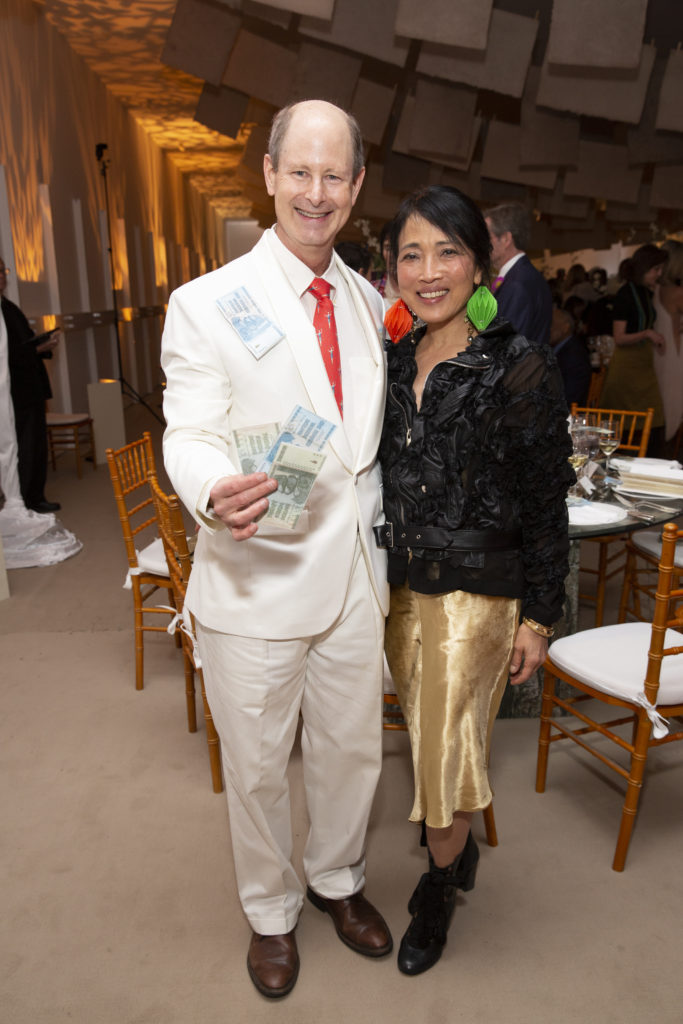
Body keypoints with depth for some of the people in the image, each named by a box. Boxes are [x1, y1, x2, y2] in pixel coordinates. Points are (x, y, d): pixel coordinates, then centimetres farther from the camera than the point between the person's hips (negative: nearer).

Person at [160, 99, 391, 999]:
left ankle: (338, 880, 48)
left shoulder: (368, 302, 9)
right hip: (255, 581, -4)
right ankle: (271, 912, 41)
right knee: (257, 766, 13)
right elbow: (190, 438, -11)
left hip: (354, 576, 5)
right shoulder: (206, 304, -8)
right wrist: (215, 496, -34)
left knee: (353, 748, 19)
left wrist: (382, 552, 15)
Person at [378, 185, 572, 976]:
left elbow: (546, 506, -9)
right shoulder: (390, 361, 3)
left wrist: (538, 616, -8)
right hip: (399, 589, 5)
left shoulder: (521, 369, -13)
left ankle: (439, 888, 35)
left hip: (476, 597, -5)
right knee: (427, 737, 19)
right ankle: (457, 849, 47)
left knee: (447, 752, 5)